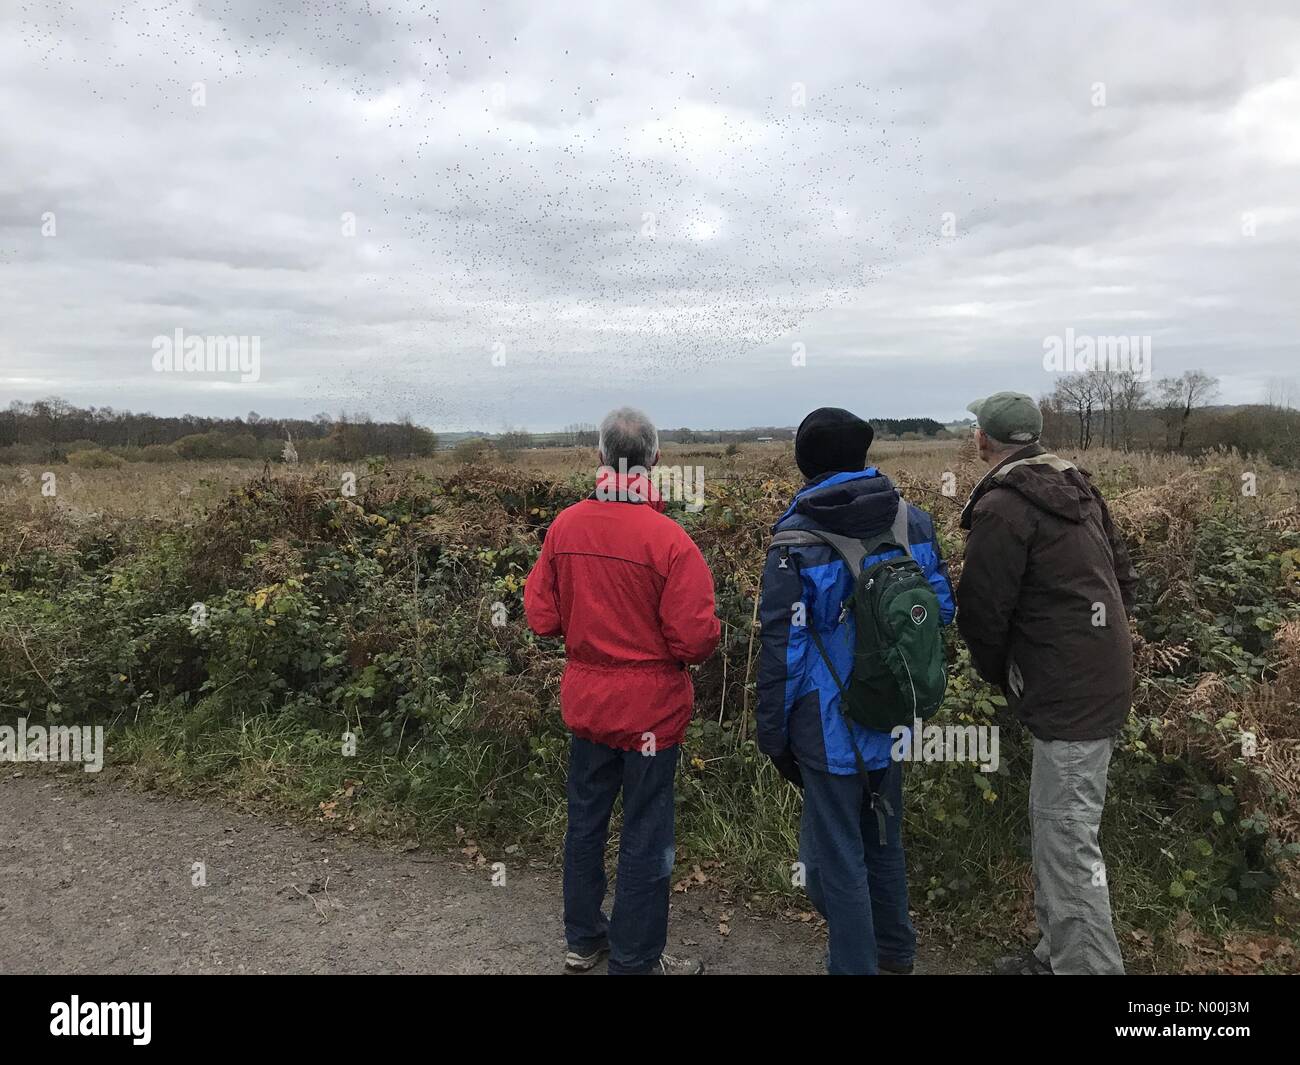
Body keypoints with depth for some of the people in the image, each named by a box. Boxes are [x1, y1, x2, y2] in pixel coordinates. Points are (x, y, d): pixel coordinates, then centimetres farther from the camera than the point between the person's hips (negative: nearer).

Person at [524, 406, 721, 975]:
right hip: (650, 708, -5)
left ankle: (582, 939, 39)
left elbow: (541, 618, -1)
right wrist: (712, 628, 2)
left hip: (586, 702, 5)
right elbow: (695, 640, -20)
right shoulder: (669, 539, -22)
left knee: (585, 820, 21)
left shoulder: (564, 526, -7)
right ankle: (634, 960, 27)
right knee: (646, 837, 11)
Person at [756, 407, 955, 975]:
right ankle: (894, 948, 44)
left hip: (830, 724, -6)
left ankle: (856, 964, 23)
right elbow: (942, 608, 6)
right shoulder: (913, 519, -2)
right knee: (884, 836, 25)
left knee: (837, 857, 9)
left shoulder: (796, 536, -16)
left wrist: (773, 735, -6)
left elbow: (782, 644, -15)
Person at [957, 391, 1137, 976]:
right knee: (1053, 825, 18)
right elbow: (1123, 575, 18)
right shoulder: (1074, 487, 11)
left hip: (1070, 693, -10)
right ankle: (1056, 956, 30)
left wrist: (997, 673, 5)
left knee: (1067, 839, -3)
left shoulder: (1002, 506, -17)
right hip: (1103, 676, 10)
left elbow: (981, 610, -13)